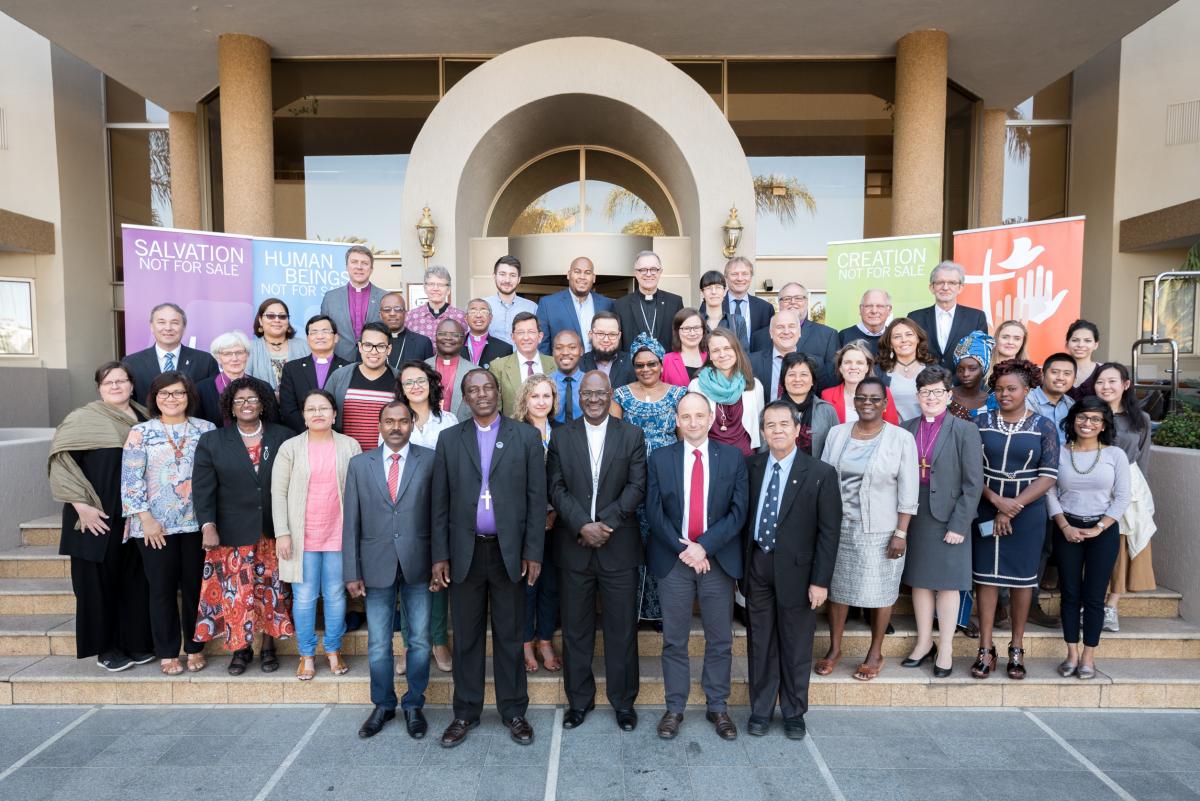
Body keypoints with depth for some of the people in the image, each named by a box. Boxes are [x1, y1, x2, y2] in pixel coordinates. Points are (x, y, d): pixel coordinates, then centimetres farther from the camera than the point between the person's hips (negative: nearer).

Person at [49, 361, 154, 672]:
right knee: (99, 579, 5)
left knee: (136, 579, 9)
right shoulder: (83, 418, -6)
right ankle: (105, 647, 18)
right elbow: (61, 460, -11)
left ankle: (136, 642, 22)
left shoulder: (145, 417, 9)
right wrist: (81, 505, -17)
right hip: (98, 516, -4)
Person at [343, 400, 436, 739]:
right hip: (377, 567, 1)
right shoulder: (359, 464, 4)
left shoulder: (430, 461, -1)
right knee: (378, 644, 12)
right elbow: (351, 522, 3)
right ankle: (383, 705, 31)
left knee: (419, 641, 9)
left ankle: (414, 705, 28)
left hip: (418, 567, -1)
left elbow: (439, 516, -3)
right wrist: (352, 572, 0)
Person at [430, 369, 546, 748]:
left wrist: (533, 552, -5)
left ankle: (514, 711, 25)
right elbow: (440, 502, 5)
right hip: (465, 551, 1)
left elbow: (536, 497, -1)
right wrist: (440, 555, 0)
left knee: (510, 636, 10)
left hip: (509, 551, -1)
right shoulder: (449, 439, 5)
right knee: (466, 637, 11)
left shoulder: (526, 436, 1)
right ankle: (465, 713, 27)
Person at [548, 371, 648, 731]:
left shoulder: (632, 435, 3)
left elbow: (636, 487, -4)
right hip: (573, 545, 1)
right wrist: (582, 525, -14)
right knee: (576, 629, 11)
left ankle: (624, 701, 24)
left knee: (622, 628, 8)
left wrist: (607, 522, -14)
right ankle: (579, 699, 27)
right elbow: (556, 488, -1)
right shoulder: (561, 436, 5)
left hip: (619, 545, -1)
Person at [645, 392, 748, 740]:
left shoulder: (733, 458, 1)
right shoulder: (660, 459, 2)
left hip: (719, 560, 0)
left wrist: (704, 545, -14)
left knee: (720, 640, 11)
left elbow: (739, 510, -5)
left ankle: (717, 706, 27)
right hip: (673, 560, 0)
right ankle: (674, 707, 23)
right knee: (674, 640, 9)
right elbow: (654, 512, -3)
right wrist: (682, 548, -12)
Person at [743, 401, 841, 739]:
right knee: (760, 643, 13)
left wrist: (821, 581, -10)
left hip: (796, 570, -2)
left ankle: (794, 712, 31)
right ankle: (761, 710, 30)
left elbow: (829, 531, -8)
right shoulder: (751, 466, 1)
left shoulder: (820, 474, -9)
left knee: (796, 646, 11)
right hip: (757, 566, 3)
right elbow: (743, 517, 6)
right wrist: (742, 564, 2)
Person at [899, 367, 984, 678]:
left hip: (948, 520, -3)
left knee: (948, 584, 7)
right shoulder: (906, 430, 4)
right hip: (913, 517, 4)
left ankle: (945, 649, 20)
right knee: (919, 581, 12)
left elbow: (973, 484, -8)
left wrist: (959, 524, -12)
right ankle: (924, 642, 27)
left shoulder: (965, 431, -6)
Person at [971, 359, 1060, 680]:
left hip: (1027, 513, 0)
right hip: (986, 510, 1)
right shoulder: (981, 423, 3)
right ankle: (985, 649, 10)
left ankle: (1017, 649, 20)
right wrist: (997, 500, -14)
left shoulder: (1043, 427, 1)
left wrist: (1014, 507, -13)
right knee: (986, 575, 2)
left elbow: (1048, 475, -5)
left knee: (1023, 578, 6)